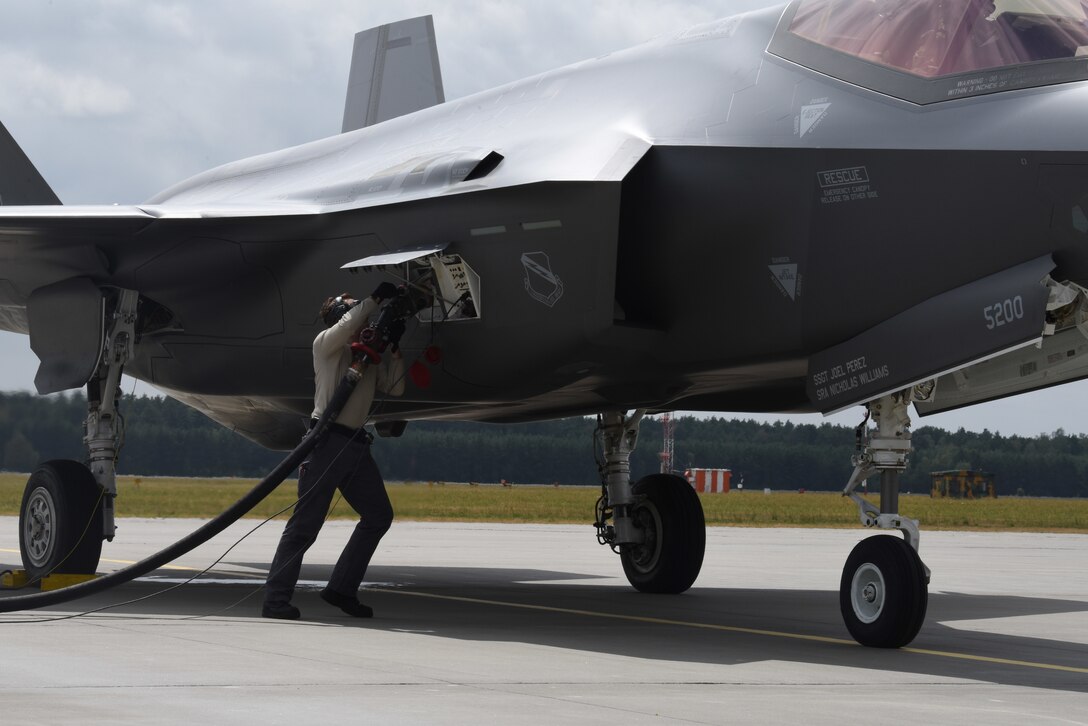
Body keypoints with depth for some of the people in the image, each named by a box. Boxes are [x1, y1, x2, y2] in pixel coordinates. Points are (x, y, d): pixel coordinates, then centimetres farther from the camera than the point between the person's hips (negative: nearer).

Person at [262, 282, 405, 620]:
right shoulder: (326, 343, 1)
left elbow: (395, 388, 16)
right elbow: (346, 328, -20)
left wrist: (395, 350, 7)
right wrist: (376, 298, -14)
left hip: (356, 444, 8)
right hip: (328, 439, -8)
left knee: (379, 516, 10)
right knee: (306, 522, -10)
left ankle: (342, 588, 15)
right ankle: (276, 600, -9)